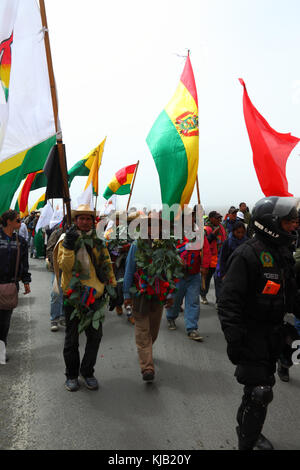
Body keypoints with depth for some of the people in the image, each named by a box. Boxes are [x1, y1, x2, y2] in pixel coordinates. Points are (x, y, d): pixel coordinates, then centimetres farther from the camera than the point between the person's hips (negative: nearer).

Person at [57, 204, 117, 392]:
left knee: (95, 335, 9)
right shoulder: (67, 240, -2)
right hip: (73, 295, -3)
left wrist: (113, 285, 11)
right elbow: (64, 266, -14)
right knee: (72, 337, 9)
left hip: (95, 295, 3)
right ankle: (71, 375, 26)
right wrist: (69, 247, -26)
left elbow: (107, 264, 15)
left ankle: (87, 372, 28)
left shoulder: (98, 242, 9)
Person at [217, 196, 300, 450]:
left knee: (263, 385, 22)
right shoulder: (248, 255, -22)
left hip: (273, 335, 9)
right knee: (259, 393, -4)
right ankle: (247, 443, 16)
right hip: (252, 336, -9)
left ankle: (248, 428, 45)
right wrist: (234, 340, -26)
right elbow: (229, 302, -24)